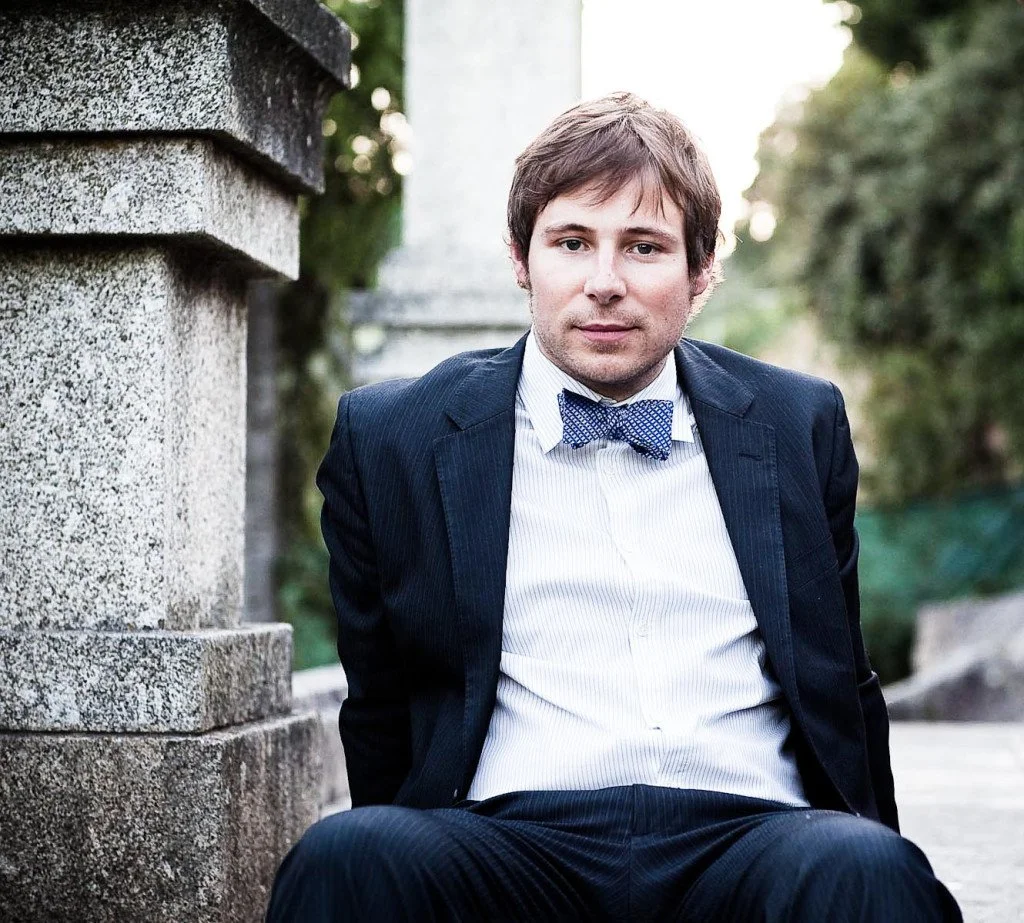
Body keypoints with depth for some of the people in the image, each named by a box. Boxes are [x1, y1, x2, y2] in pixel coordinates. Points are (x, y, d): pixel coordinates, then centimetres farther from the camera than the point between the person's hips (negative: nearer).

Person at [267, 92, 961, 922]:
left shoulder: (801, 426, 15)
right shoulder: (390, 441, 10)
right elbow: (379, 712, 15)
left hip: (746, 838, 1)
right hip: (510, 843, 0)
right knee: (348, 854, -31)